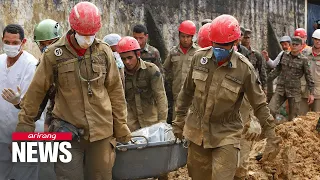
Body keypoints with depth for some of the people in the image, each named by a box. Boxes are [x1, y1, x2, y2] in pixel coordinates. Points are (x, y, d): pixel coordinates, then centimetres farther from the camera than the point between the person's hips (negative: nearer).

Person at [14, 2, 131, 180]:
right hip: (67, 132, -2)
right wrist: (25, 123, 4)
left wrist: (121, 126, 8)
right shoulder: (54, 54, -3)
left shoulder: (104, 51, 2)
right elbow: (37, 90, 3)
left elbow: (115, 90, 7)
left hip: (101, 131, 2)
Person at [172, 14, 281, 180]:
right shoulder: (199, 57, -7)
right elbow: (187, 91, 7)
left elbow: (260, 105, -8)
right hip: (197, 131, 4)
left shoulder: (244, 69, -16)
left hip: (226, 135, -3)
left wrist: (272, 139, -10)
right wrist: (179, 120, 12)